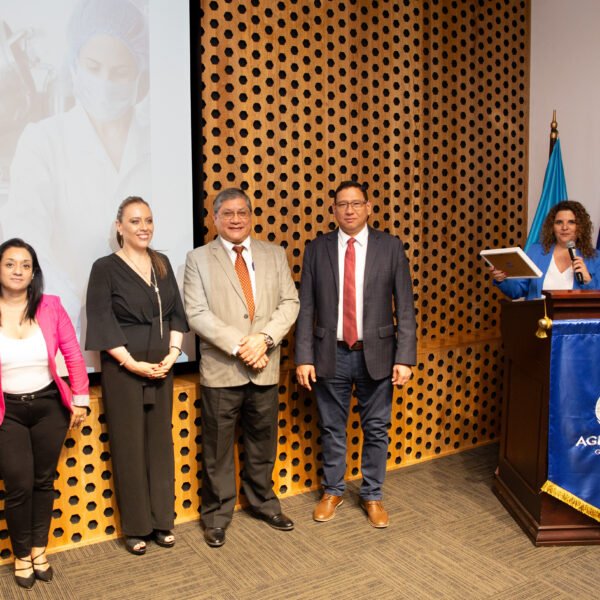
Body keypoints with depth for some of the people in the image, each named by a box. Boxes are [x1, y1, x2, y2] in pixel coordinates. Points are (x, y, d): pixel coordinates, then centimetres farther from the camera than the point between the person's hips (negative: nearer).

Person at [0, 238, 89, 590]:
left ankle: (40, 549, 32)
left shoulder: (50, 307, -7)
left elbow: (74, 354, -1)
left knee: (44, 480, 13)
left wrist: (80, 399, 0)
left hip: (49, 405, 2)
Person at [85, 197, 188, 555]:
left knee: (160, 441, 10)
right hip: (123, 368, -4)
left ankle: (161, 520, 22)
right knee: (129, 445, 4)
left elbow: (177, 313, 8)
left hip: (161, 367, 5)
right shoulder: (106, 268, -6)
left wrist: (172, 353, -5)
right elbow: (102, 324, -11)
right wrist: (133, 364, -15)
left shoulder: (163, 264, 8)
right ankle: (136, 527, 18)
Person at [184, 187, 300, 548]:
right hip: (221, 370, -2)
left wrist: (263, 338, -14)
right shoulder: (199, 259, 0)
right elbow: (197, 314, -9)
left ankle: (264, 503, 36)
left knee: (263, 444, 16)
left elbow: (289, 303, 2)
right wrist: (238, 346, -17)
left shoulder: (274, 254, 8)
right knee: (218, 450, 9)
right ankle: (217, 516, 26)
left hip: (265, 369, 3)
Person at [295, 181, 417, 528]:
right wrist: (304, 358, -5)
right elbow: (306, 308, 1)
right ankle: (333, 492, 32)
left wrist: (404, 358, -8)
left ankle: (373, 496, 29)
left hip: (376, 355, 0)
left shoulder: (391, 247, -1)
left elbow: (405, 308, -3)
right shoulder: (317, 249, 1)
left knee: (376, 429, 10)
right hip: (331, 355, 1)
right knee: (332, 429, 13)